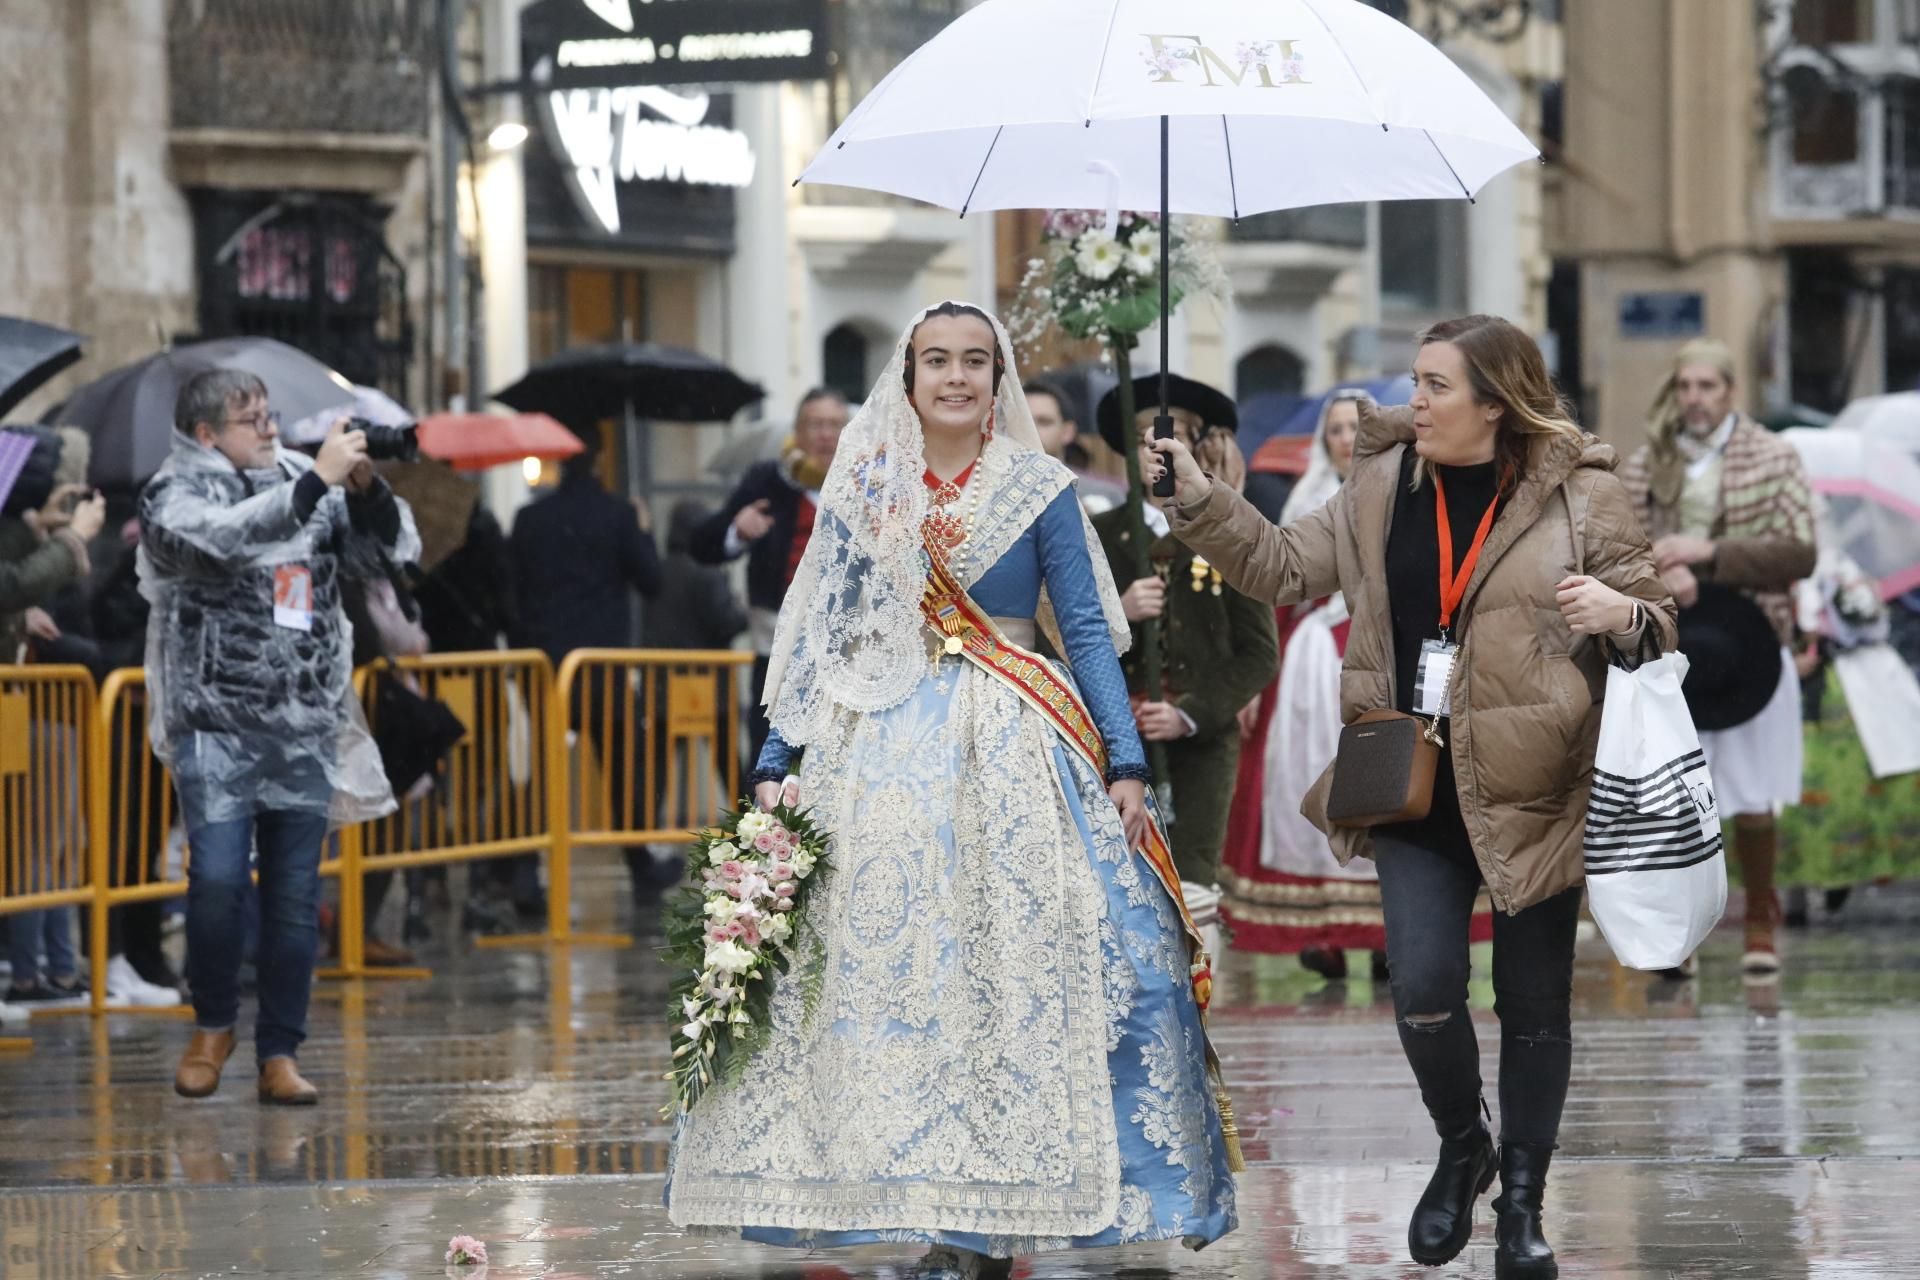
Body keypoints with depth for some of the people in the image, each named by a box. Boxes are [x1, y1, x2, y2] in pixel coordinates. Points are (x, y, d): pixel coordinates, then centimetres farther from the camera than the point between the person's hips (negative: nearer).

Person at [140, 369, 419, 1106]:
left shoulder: (305, 484, 11)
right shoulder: (176, 494, -2)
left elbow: (398, 546, 12)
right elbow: (230, 536, -23)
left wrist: (366, 485, -7)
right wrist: (319, 478, -23)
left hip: (306, 731, 4)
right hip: (218, 725, -4)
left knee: (296, 896, 2)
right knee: (218, 878, -15)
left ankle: (279, 1055, 10)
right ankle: (213, 1024, 8)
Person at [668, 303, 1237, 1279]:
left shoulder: (1038, 491, 3)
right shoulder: (863, 495, 8)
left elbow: (1088, 634, 2)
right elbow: (817, 636, 10)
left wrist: (1125, 764, -7)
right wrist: (776, 765, 1)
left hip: (1015, 758, -2)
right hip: (885, 755, 2)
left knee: (1018, 971, -7)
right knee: (888, 971, -3)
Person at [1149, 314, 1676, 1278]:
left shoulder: (1581, 497, -6)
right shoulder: (1383, 485, 5)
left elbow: (1662, 621, -2)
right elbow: (1282, 566, 9)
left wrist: (1622, 612, -24)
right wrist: (1197, 497, -2)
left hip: (1532, 793, -2)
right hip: (1418, 790, 3)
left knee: (1534, 1001, 7)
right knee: (1423, 989, -8)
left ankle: (1523, 1198, 23)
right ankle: (1462, 1149, 21)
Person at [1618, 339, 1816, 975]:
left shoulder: (1774, 461, 0)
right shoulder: (1643, 467, 7)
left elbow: (1799, 554, -7)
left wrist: (1708, 553, -16)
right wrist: (1661, 572, -15)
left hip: (1750, 646, -1)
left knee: (1754, 804, 3)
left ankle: (1761, 922, 23)